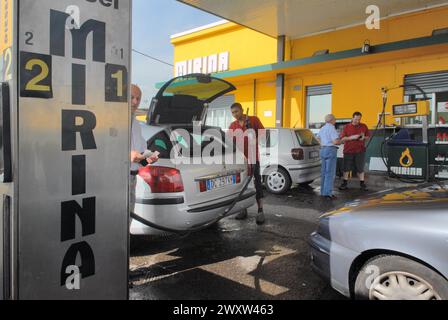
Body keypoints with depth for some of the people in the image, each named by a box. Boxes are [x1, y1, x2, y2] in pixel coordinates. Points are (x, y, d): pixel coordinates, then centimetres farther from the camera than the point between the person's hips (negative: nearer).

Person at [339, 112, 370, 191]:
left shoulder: (364, 126, 7)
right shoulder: (347, 127, 1)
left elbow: (368, 136, 14)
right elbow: (342, 138, -4)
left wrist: (364, 138, -9)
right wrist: (352, 137, -18)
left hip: (360, 151, 1)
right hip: (348, 151, 0)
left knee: (360, 168, 4)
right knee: (346, 168, 4)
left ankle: (362, 184, 14)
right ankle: (345, 184, 14)